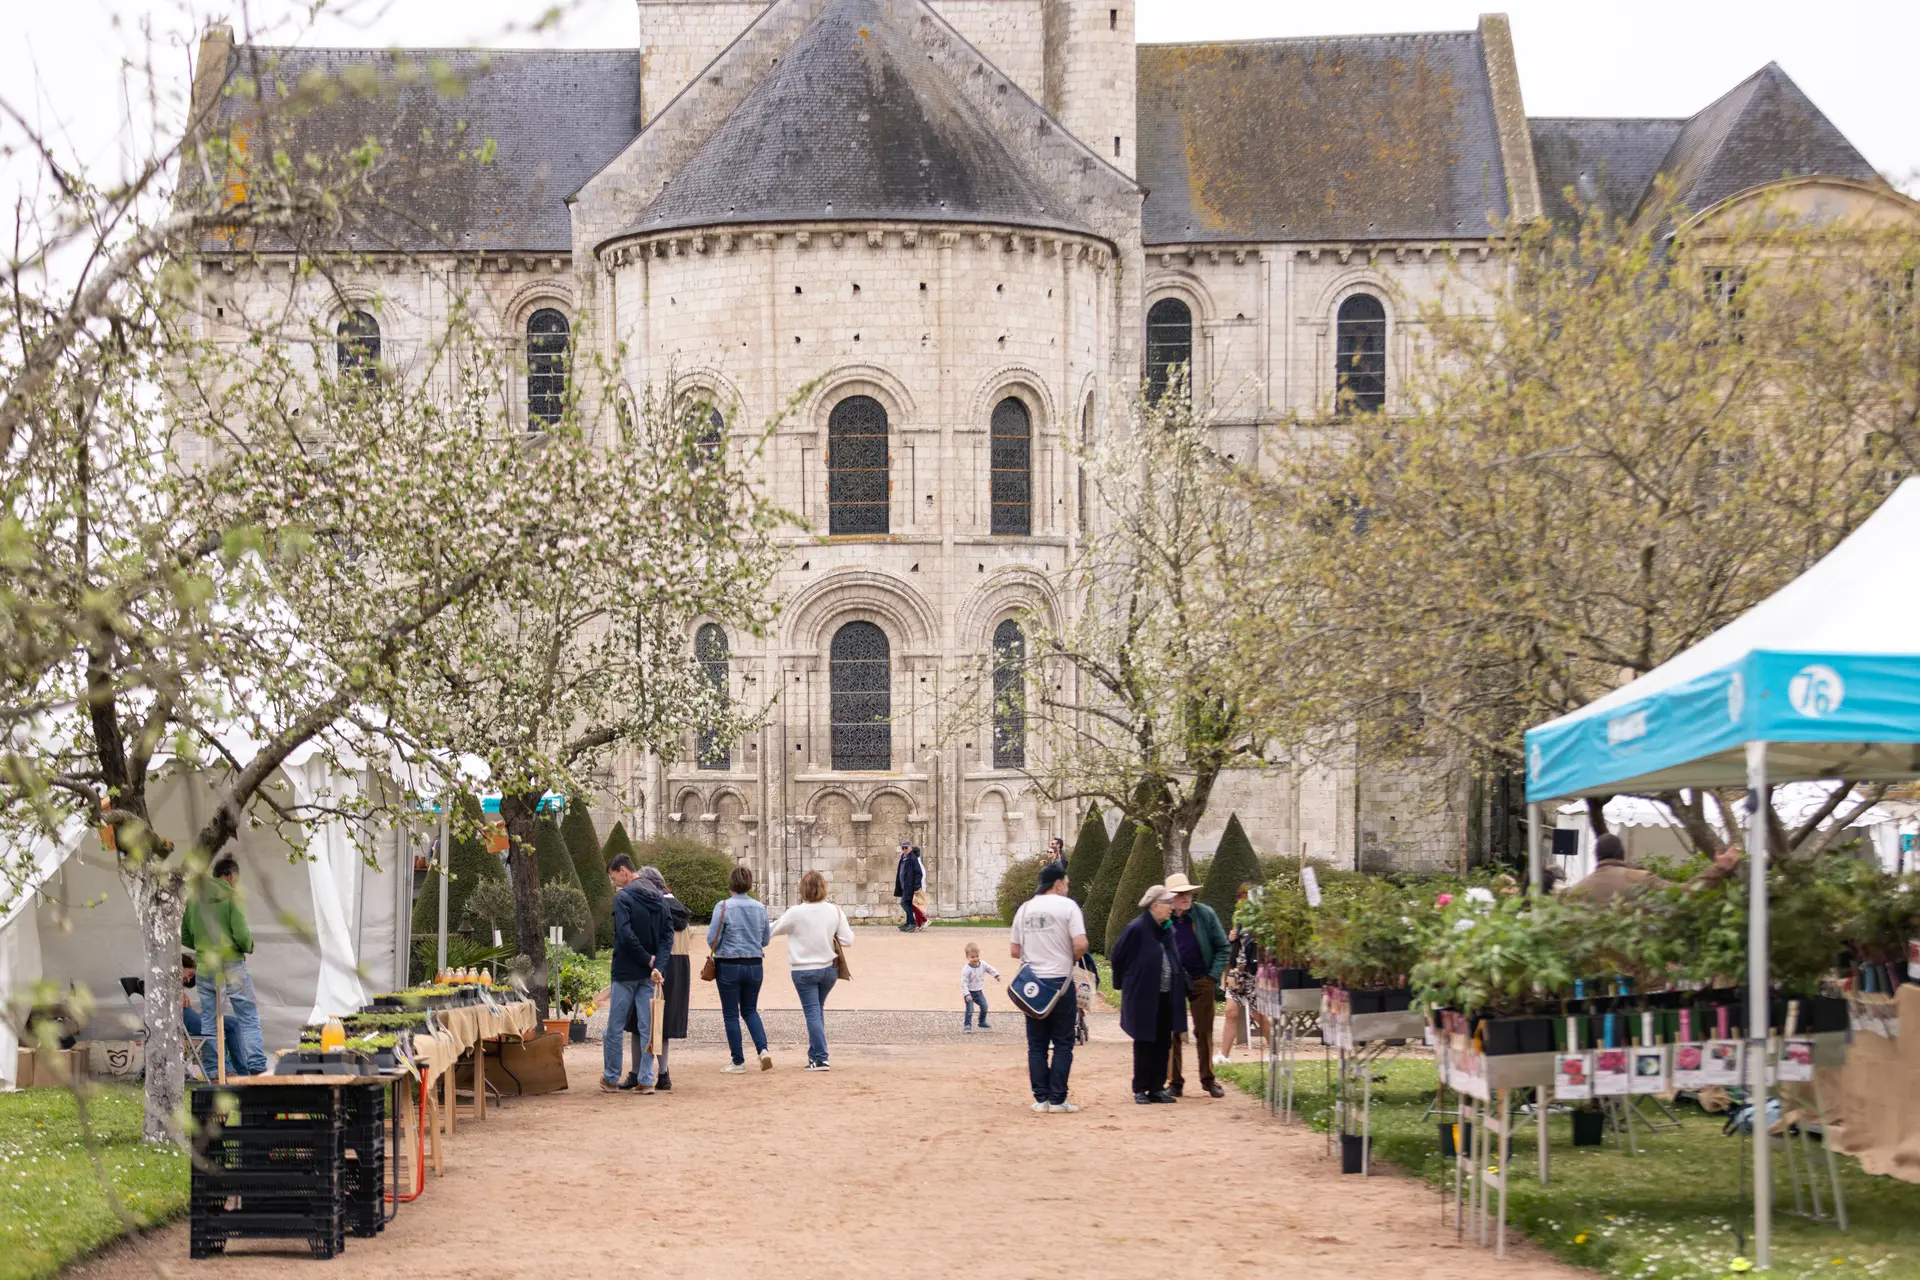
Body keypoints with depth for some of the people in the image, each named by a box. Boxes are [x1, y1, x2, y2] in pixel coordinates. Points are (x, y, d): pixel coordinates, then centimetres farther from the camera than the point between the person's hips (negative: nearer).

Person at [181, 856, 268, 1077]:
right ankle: (256, 1066, -4)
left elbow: (185, 936, 10)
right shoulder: (230, 897, -9)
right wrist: (249, 947, 4)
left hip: (204, 966, 5)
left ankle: (211, 1070, 10)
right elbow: (241, 933, -16)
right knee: (248, 1016, 3)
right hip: (231, 964, -4)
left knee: (208, 1018, 10)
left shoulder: (195, 899, 6)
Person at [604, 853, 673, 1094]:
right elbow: (668, 935, 1)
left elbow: (626, 936, -22)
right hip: (649, 975, 6)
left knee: (615, 1027, 5)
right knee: (647, 1027, 7)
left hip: (625, 973, -6)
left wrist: (648, 960, -12)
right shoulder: (658, 898, 8)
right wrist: (657, 965, -10)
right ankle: (646, 1080, 5)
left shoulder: (623, 897, -13)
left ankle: (611, 1079, 12)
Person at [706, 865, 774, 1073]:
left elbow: (712, 939, -12)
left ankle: (738, 1062, 9)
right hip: (754, 966, 4)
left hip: (729, 966, -4)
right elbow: (766, 939, 10)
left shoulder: (724, 907, -12)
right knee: (750, 1010, 19)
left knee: (731, 1014, 7)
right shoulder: (760, 909, 1)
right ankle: (763, 1049, -1)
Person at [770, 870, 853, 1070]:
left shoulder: (795, 913, -15)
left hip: (803, 970, -4)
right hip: (829, 969, 4)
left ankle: (820, 1058, -5)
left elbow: (774, 930, -1)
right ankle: (815, 1053, 27)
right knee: (818, 1010, 21)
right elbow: (847, 940, -6)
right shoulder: (835, 912, -6)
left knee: (812, 1012, 0)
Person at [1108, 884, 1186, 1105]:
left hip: (1165, 997, 7)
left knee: (1163, 1044, 8)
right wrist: (1124, 983, 3)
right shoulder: (1136, 929, -14)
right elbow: (1117, 957, -7)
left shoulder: (1167, 929, 8)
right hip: (1143, 998, -7)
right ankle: (1140, 1090, 8)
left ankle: (1157, 1088, 15)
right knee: (1144, 1044, 0)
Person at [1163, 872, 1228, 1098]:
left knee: (1204, 1032, 5)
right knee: (1174, 1034, 3)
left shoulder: (1206, 914, -1)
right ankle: (1176, 1082, 9)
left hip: (1202, 981, 0)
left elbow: (1222, 947, 4)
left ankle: (1208, 1080, 14)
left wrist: (1214, 975, -5)